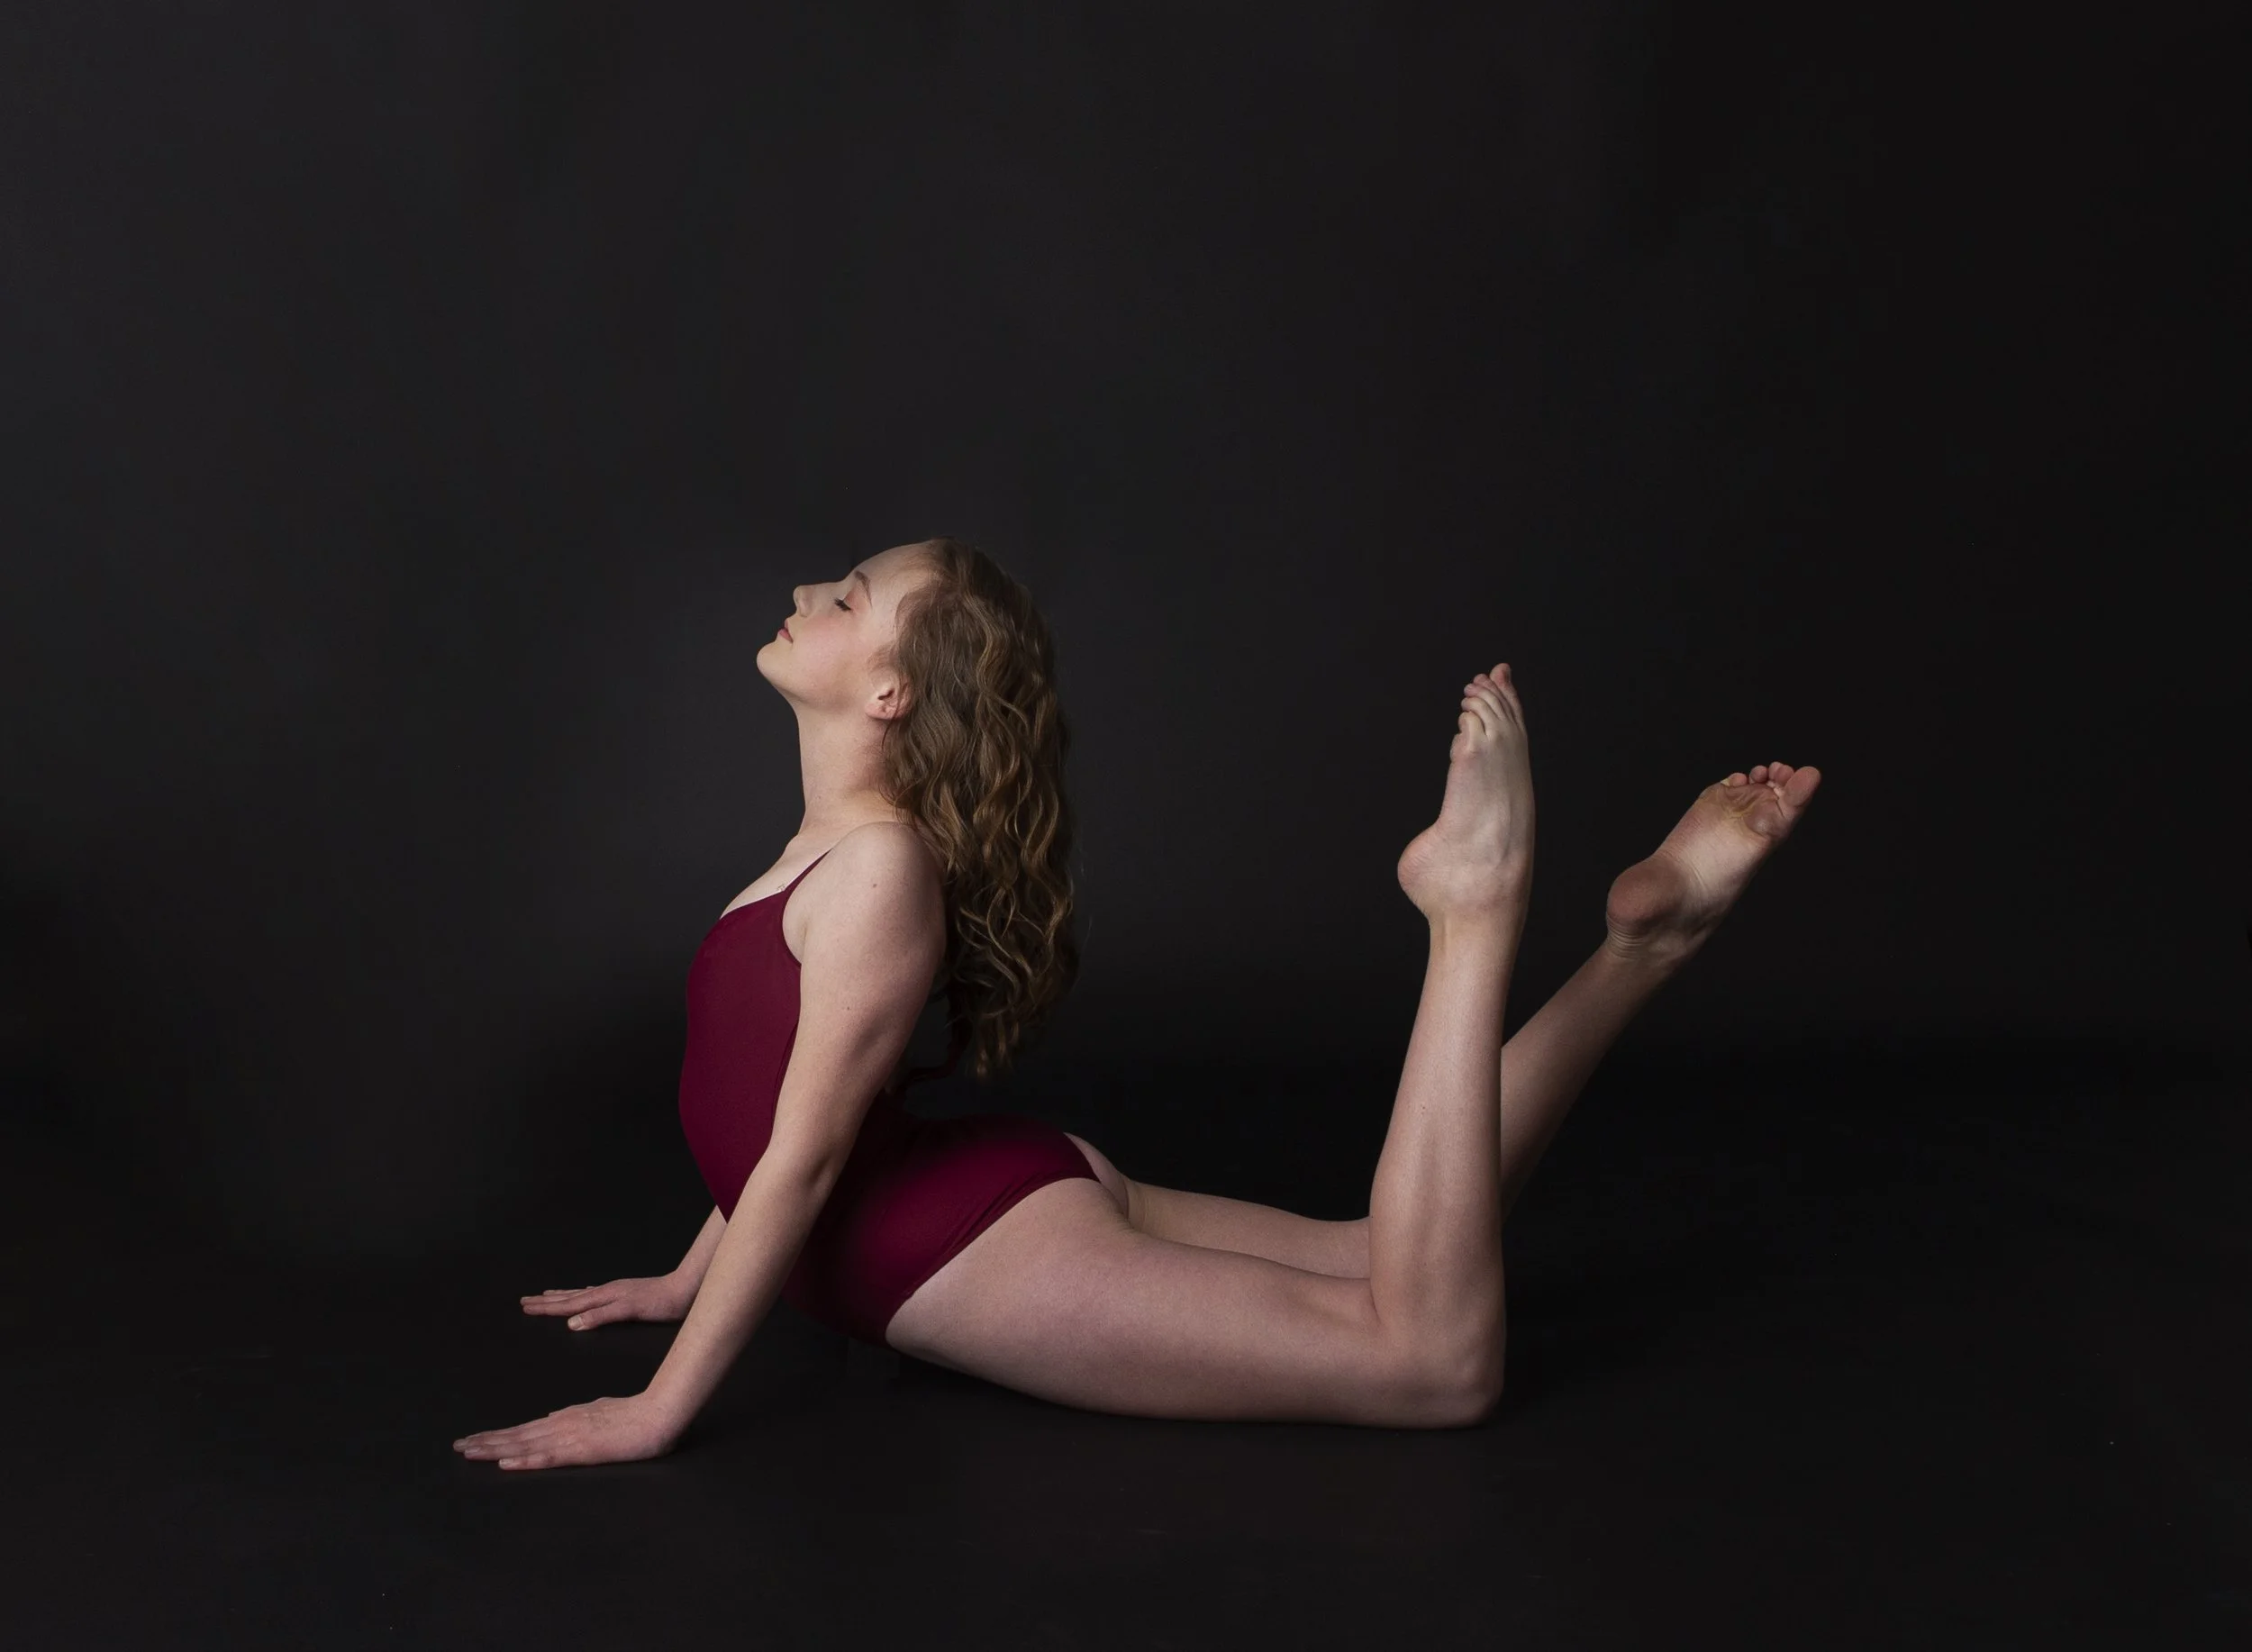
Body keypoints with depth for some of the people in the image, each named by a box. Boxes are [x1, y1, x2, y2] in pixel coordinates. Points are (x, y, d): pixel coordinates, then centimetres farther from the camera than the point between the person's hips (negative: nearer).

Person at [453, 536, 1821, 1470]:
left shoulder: (880, 863, -17)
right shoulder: (839, 847, 12)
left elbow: (803, 1153, -19)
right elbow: (775, 1112, 21)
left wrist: (663, 1407, -16)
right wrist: (686, 1284, 26)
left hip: (990, 1248, -9)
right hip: (998, 1205, 9)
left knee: (1436, 1358, -13)